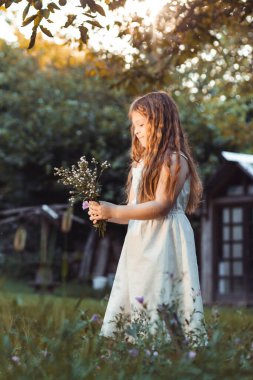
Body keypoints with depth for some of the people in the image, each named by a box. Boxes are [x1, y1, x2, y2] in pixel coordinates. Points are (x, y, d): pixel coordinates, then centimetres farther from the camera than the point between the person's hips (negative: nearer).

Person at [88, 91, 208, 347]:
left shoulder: (175, 160, -5)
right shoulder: (141, 163, 19)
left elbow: (161, 206, -14)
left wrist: (114, 211, -17)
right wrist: (105, 215, 0)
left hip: (165, 242, -7)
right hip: (138, 243, 8)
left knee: (157, 301, -11)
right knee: (132, 304, 2)